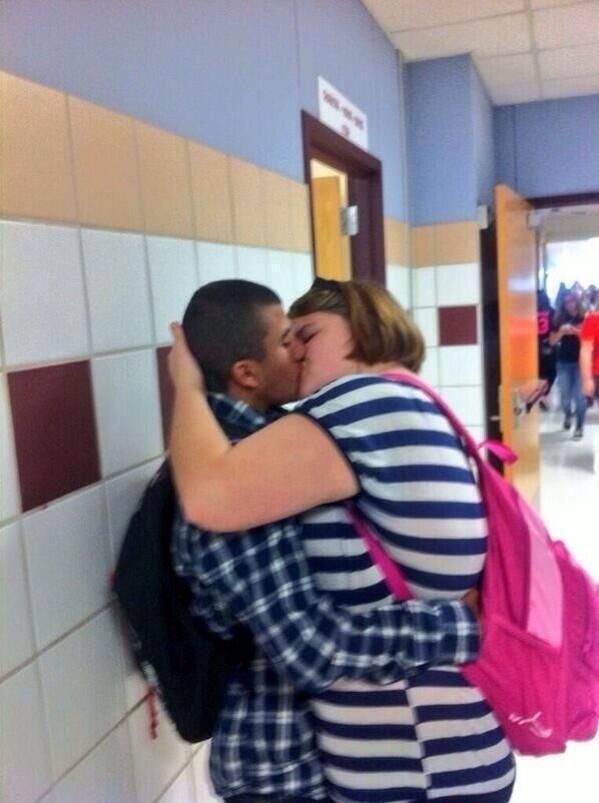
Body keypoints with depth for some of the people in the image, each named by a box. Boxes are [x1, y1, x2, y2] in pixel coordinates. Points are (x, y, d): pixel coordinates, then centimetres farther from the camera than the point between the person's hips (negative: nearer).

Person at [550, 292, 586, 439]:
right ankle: (567, 415, 38)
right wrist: (562, 331, -15)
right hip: (563, 362, 2)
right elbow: (552, 341, 1)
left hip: (580, 362, -2)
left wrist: (578, 332, -20)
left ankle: (579, 427, 9)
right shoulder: (559, 320, 4)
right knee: (565, 394, 6)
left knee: (579, 395, -3)